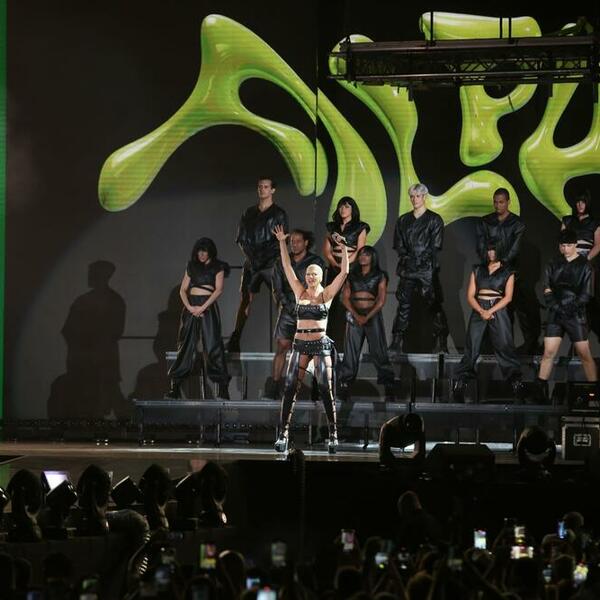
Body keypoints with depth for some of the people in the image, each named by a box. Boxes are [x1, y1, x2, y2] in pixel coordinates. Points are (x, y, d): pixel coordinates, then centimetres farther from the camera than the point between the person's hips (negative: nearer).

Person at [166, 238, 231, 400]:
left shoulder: (217, 267, 6)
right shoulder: (192, 266, 17)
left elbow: (218, 289, -6)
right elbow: (183, 290, 11)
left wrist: (203, 307, -15)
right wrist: (189, 307, -7)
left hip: (208, 306, -4)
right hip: (191, 306, 4)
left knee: (213, 346, -10)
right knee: (185, 345, 2)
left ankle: (222, 387, -12)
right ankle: (175, 387, 2)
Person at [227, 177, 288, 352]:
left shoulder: (278, 214, 3)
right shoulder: (249, 213, 15)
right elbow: (241, 239, 14)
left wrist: (265, 256, -8)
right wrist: (249, 256, 1)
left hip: (271, 263, -3)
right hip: (252, 263, 3)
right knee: (245, 300, 2)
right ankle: (235, 340, 3)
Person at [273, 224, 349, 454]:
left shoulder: (327, 295, 2)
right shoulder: (300, 293, 9)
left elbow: (344, 272, -6)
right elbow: (287, 267, 8)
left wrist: (343, 248, -12)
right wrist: (282, 243, 3)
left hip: (321, 344, -2)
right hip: (300, 344, 3)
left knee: (325, 389, -4)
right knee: (290, 387, -6)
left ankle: (333, 434, 1)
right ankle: (283, 433, -5)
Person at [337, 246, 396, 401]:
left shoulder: (379, 276, 5)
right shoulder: (351, 276, 12)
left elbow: (381, 300, -3)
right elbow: (345, 298, 4)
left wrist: (367, 317, -14)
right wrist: (356, 315, -11)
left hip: (373, 315, -2)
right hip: (354, 316, 2)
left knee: (378, 351, -5)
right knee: (350, 351, -2)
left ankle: (389, 387, -4)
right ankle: (344, 385, -1)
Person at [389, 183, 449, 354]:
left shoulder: (434, 219, 4)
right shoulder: (403, 220, 16)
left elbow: (435, 246, -2)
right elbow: (398, 245, 12)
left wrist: (420, 259, -6)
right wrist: (406, 258, -3)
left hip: (427, 269, -4)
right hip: (407, 268, 4)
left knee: (434, 305, -6)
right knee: (403, 304, 0)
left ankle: (441, 344, -5)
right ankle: (397, 342, 1)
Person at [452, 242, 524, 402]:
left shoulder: (507, 273, 10)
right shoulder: (477, 270, 16)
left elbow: (508, 297, 0)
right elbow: (470, 296, 9)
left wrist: (490, 312, -12)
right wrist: (481, 311, -9)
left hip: (498, 310, -2)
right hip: (478, 310, 2)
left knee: (504, 346, -10)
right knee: (471, 348, -5)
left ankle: (516, 382, -9)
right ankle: (460, 383, -4)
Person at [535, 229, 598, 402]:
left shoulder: (584, 266, 0)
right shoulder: (553, 265, 9)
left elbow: (585, 295, -4)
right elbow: (547, 291, 4)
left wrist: (571, 307, -14)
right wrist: (556, 307, -10)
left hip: (576, 315, -2)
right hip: (555, 315, 2)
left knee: (585, 354, -2)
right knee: (548, 352, -2)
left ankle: (595, 391, 3)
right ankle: (540, 390, 2)